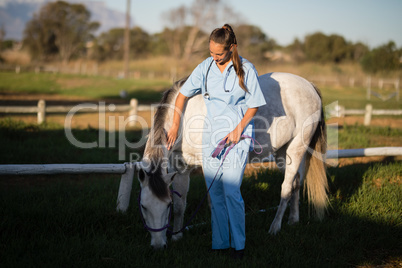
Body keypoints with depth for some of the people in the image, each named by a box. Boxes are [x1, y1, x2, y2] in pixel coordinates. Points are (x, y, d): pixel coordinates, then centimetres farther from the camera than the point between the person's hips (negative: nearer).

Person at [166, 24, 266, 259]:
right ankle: (220, 243, 16)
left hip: (238, 134, -4)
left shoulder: (246, 69, -8)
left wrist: (239, 129, -13)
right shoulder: (206, 67, 2)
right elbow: (183, 94, 10)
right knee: (215, 192, 6)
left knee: (231, 190, -10)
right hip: (211, 134, 4)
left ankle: (239, 244, 3)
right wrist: (175, 125, 5)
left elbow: (254, 105, -3)